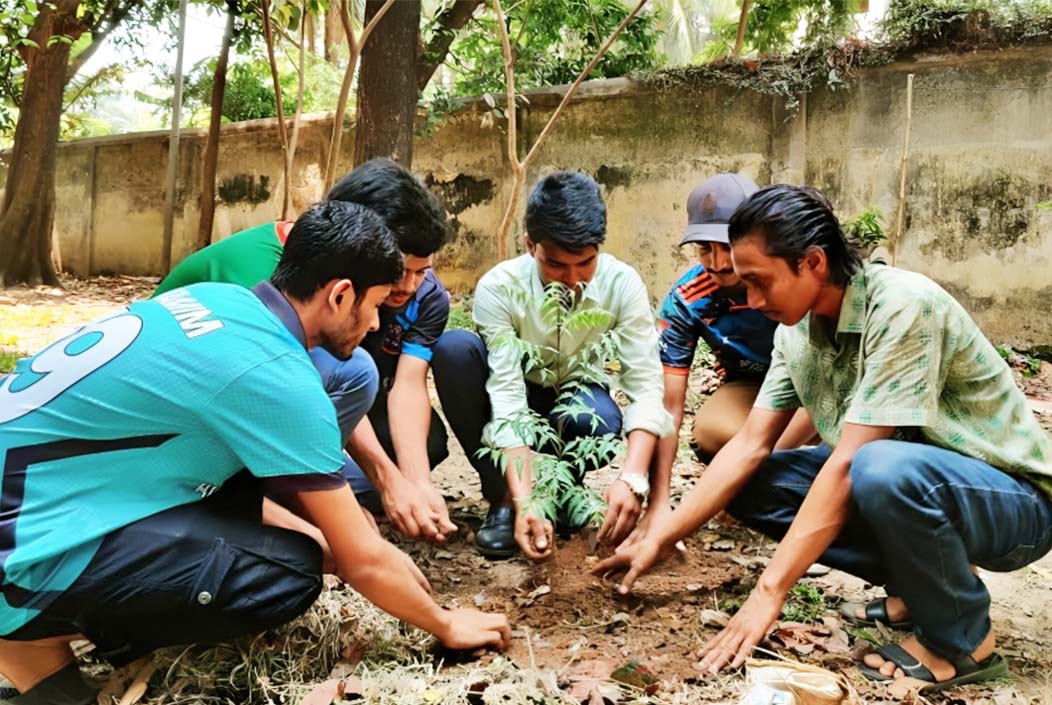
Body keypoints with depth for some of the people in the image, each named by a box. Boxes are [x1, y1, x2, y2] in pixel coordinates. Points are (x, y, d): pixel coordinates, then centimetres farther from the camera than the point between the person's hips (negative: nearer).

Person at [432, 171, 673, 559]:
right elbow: (507, 397, -32)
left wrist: (632, 479, -43)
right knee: (453, 348, -31)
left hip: (577, 397, 0)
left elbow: (646, 386, -27)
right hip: (517, 396, 0)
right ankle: (503, 498, -16)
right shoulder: (498, 288, -27)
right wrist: (525, 502, -42)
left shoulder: (622, 284, -24)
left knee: (599, 421, -37)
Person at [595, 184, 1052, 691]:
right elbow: (749, 447, -2)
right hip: (902, 482, 7)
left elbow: (846, 463, -31)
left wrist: (769, 592, -29)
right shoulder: (797, 330, -4)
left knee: (882, 470, -38)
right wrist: (660, 539, -5)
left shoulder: (903, 308, -27)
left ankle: (965, 640, -10)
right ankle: (919, 580, 5)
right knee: (751, 484, -4)